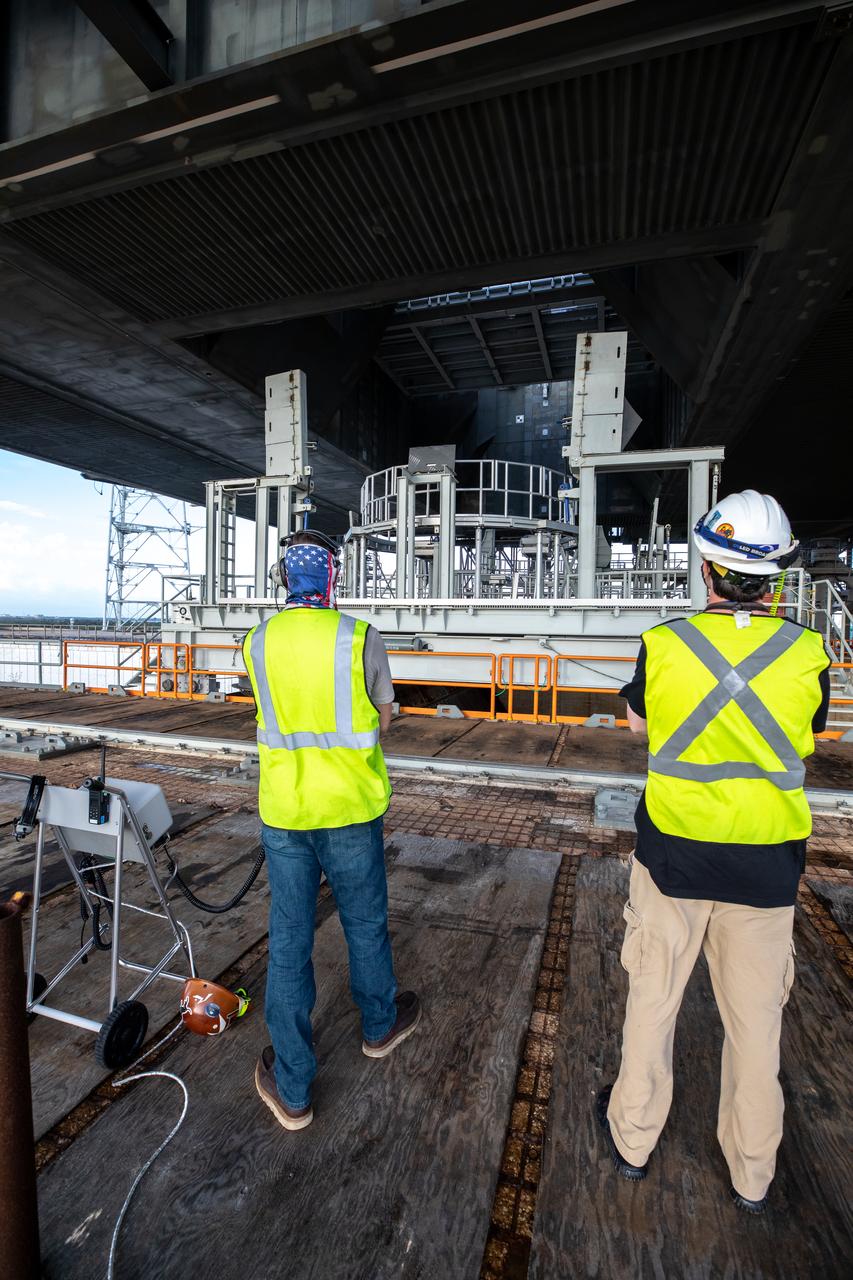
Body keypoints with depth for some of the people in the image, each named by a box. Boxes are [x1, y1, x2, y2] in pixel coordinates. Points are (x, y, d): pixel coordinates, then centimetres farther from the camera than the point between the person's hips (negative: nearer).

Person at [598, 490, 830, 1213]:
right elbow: (807, 745, 6)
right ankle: (752, 1174, 41)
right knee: (755, 1015, 20)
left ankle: (633, 1137, 39)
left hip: (672, 853, -1)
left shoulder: (662, 645, -14)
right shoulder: (809, 653, -10)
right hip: (766, 862, 1)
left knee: (654, 996, 18)